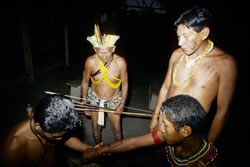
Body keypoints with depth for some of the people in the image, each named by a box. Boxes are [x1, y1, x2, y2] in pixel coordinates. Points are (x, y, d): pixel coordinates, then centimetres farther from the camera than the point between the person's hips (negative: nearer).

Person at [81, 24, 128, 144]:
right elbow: (85, 82, -6)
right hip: (95, 98, 1)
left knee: (117, 130, 8)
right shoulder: (90, 62, -23)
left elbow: (124, 84, -10)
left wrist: (122, 104, -9)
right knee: (96, 128, 16)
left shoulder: (120, 62, -24)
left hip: (114, 100, -1)